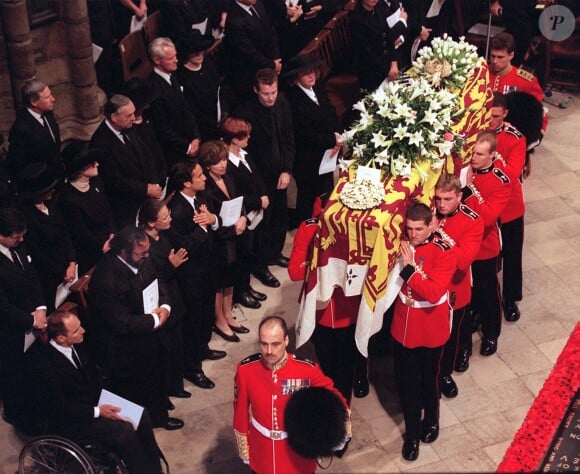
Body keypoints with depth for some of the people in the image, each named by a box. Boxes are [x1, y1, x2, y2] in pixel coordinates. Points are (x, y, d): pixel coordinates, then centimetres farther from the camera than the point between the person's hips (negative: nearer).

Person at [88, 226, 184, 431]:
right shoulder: (106, 278, -34)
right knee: (133, 392, 13)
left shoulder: (142, 259, -11)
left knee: (154, 380, 27)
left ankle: (158, 416, 51)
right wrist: (155, 320, -20)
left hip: (147, 337, 8)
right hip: (123, 350, -8)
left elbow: (158, 282, 7)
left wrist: (164, 307, -12)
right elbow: (122, 323, -31)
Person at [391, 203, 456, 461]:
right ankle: (412, 433, 31)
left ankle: (431, 422, 46)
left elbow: (434, 292, -28)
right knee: (405, 382, 11)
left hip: (431, 329, -3)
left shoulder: (444, 251, -19)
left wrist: (409, 268, -31)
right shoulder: (402, 244, -7)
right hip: (403, 326, 3)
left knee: (428, 379, 18)